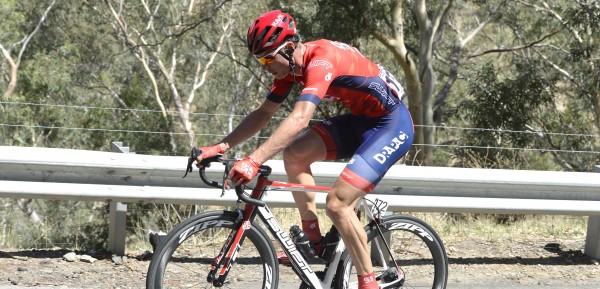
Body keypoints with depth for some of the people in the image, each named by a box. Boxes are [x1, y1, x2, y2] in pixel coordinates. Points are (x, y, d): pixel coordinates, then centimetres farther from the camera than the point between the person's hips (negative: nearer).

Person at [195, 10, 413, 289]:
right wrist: (220, 147, -8)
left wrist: (253, 161, -48)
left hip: (393, 125, -9)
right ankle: (313, 239, 4)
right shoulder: (290, 65, -1)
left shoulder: (321, 60, -29)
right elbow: (263, 113, 4)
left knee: (337, 203, -18)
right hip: (360, 120, 9)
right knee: (294, 153, -7)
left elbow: (299, 119, -41)